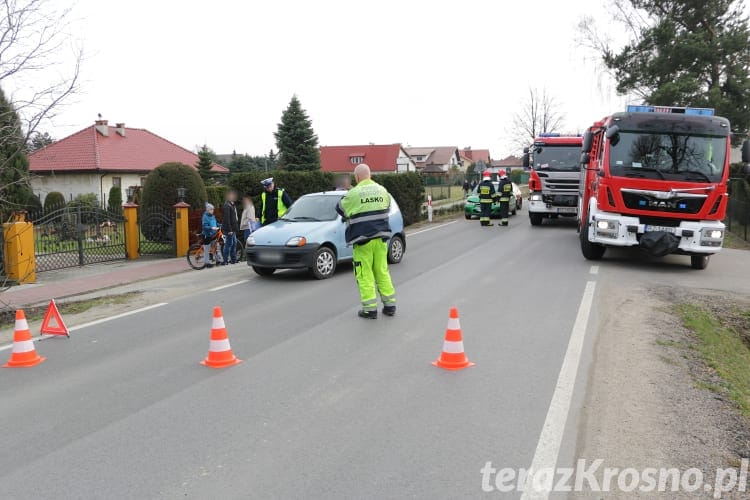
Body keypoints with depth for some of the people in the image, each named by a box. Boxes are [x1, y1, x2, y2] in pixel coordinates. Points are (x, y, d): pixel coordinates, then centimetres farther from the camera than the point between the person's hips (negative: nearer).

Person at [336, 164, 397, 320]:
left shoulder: (353, 193, -9)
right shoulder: (382, 190, 7)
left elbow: (340, 209, 7)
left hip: (363, 239, -5)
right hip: (381, 237, 5)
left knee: (365, 275, 1)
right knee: (382, 272, 13)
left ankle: (370, 308, 1)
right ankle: (389, 304, 16)